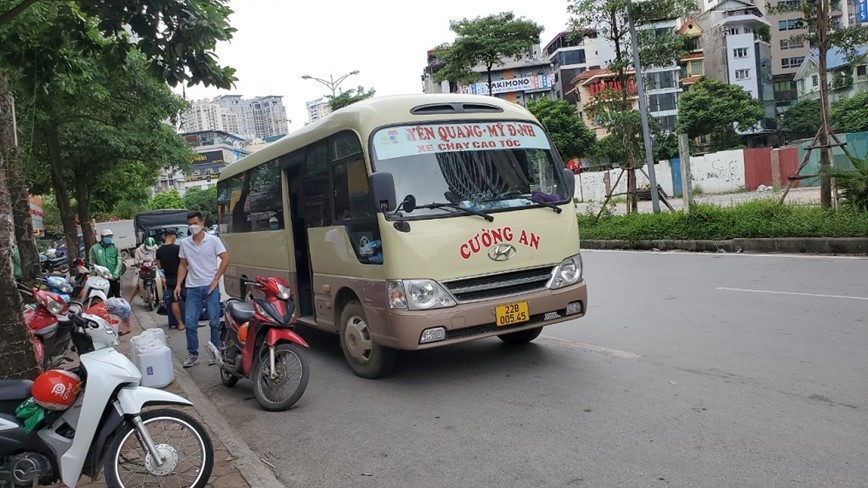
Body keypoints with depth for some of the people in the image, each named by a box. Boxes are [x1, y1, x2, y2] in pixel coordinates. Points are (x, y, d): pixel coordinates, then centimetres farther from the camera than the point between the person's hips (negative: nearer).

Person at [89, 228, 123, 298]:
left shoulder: (114, 247, 7)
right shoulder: (94, 248, 3)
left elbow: (119, 262, 0)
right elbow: (92, 264, 0)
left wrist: (115, 274, -11)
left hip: (115, 278, 2)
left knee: (118, 295, 10)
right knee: (109, 297, -3)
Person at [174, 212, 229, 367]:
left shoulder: (213, 240, -4)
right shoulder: (185, 243, 7)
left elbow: (225, 259, -6)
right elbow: (183, 265, 13)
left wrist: (216, 279, -9)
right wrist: (178, 285, 4)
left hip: (210, 287, -3)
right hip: (192, 288, 3)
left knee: (214, 322, 3)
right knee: (189, 323, 2)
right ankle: (192, 354, 14)